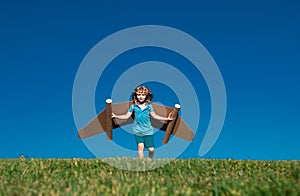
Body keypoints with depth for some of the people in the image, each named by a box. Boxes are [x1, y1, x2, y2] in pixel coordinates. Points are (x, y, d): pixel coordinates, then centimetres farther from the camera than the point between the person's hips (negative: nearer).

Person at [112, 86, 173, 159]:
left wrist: (166, 118, 3)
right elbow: (126, 116, 4)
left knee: (151, 149, 2)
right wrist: (115, 116, -3)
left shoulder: (149, 106, 1)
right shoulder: (133, 106, 0)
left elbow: (154, 116, 8)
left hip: (148, 130, 1)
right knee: (140, 146, -11)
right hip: (138, 130, 0)